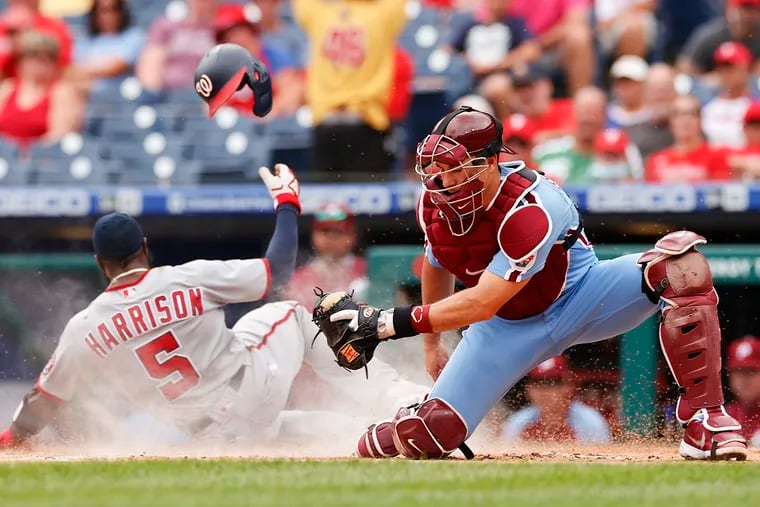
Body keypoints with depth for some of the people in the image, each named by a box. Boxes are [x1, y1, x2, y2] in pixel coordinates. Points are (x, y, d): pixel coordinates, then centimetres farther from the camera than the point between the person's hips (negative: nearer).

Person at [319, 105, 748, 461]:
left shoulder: (531, 208, -35)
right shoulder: (435, 202, -15)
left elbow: (481, 304, -36)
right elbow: (437, 264, 8)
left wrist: (391, 322, -38)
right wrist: (432, 343, 18)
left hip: (580, 298, -4)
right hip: (509, 329, 4)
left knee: (681, 264, -34)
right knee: (428, 436, -13)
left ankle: (704, 417, -33)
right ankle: (380, 442, 27)